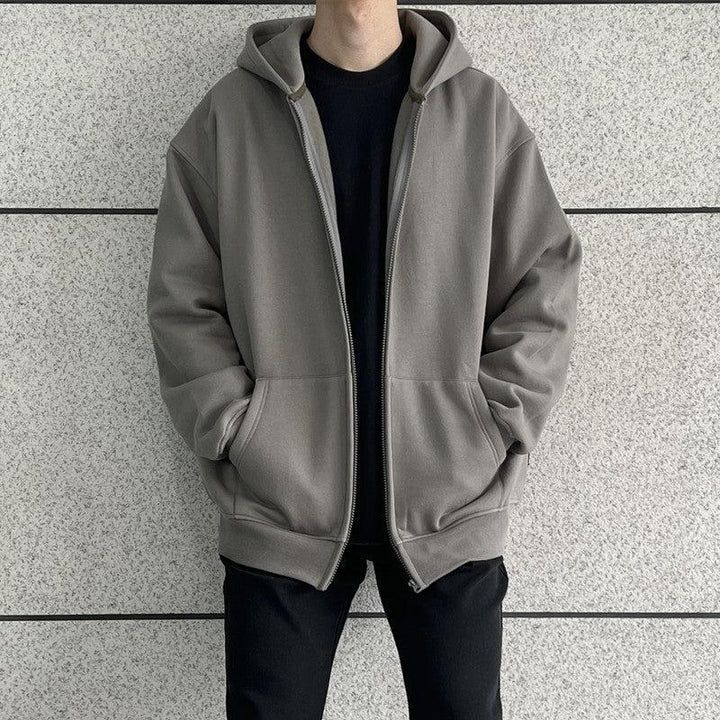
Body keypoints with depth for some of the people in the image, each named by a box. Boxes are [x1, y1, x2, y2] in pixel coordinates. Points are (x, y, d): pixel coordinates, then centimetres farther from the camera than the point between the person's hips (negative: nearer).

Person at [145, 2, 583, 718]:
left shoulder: (483, 109, 4)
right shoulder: (229, 113, 3)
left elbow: (545, 282, 4)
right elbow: (180, 300, 3)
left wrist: (493, 435, -4)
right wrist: (239, 437, -7)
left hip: (450, 503, 1)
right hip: (281, 503, 0)